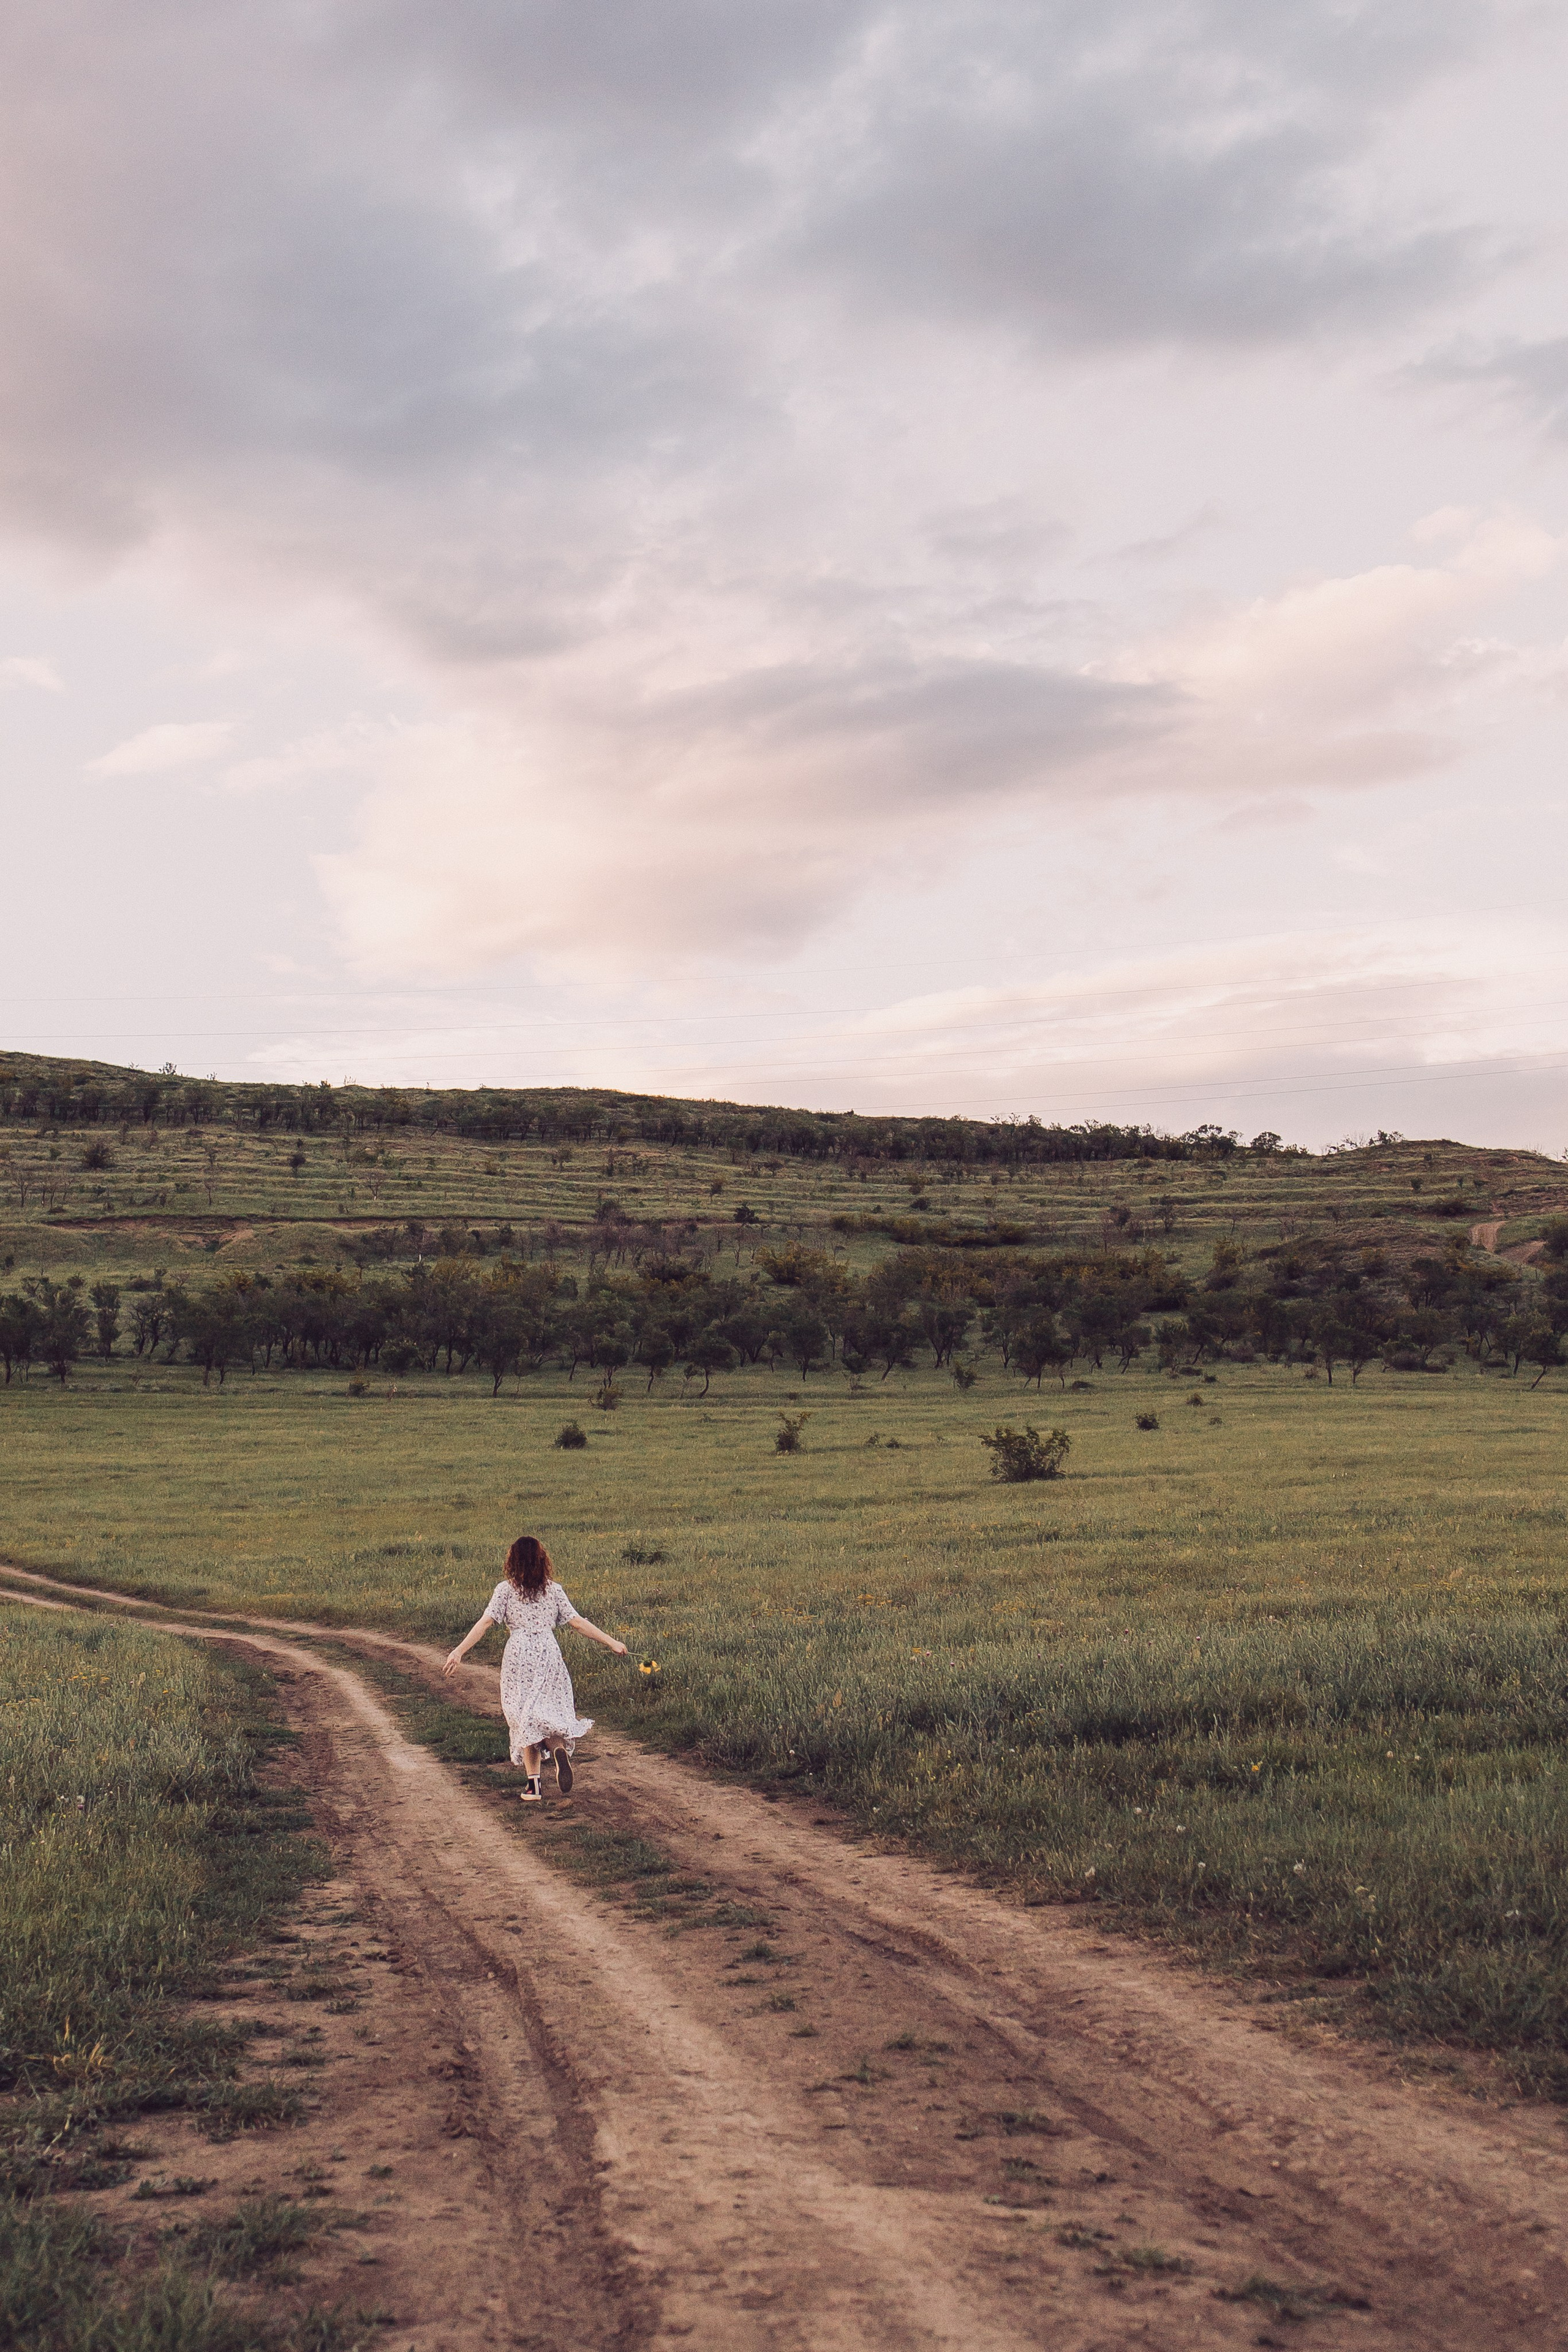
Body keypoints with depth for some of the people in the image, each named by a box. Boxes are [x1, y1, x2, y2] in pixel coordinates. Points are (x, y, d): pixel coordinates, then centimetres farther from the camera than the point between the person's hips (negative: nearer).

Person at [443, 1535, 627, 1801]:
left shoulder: (505, 1590, -1)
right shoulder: (553, 1590, 4)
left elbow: (485, 1622, -10)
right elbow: (578, 1622, 2)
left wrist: (459, 1652, -12)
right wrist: (612, 1642, 7)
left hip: (518, 1657, -1)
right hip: (548, 1654, 1)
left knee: (525, 1718, 6)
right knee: (551, 1712, 10)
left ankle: (533, 1784, 2)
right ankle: (560, 1749, -23)